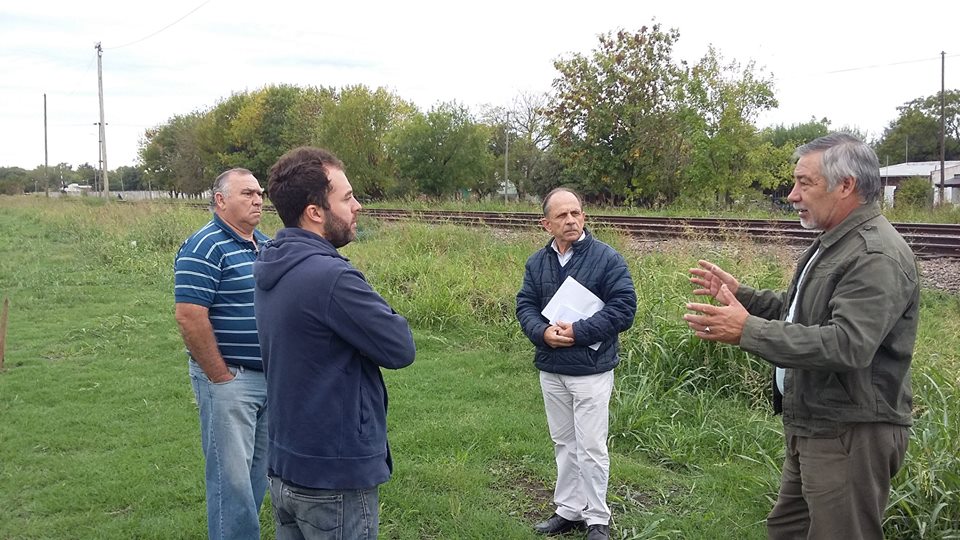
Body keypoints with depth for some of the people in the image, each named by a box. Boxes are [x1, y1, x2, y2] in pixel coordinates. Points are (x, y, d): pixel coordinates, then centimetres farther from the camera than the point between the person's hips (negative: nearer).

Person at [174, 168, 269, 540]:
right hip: (229, 379, -8)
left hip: (271, 378, 8)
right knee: (232, 475, 0)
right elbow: (189, 317, -20)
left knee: (258, 469, 17)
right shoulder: (205, 248, -14)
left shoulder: (266, 245, 12)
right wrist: (221, 377, -16)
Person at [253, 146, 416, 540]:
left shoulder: (273, 269, 4)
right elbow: (401, 349, -17)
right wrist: (379, 314, 0)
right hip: (334, 480, -8)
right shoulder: (331, 276, -25)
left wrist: (370, 314, -6)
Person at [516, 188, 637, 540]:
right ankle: (569, 511, 30)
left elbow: (624, 308, -14)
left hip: (591, 370, -5)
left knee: (591, 447, 1)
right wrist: (543, 332, -17)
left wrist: (578, 331, -21)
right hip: (550, 370, 5)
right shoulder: (537, 262, 5)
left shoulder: (607, 258, -10)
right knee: (564, 443, 16)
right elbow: (525, 306, 5)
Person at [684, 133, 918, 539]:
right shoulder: (834, 243, 14)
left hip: (850, 434, -11)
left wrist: (748, 331, -30)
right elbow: (800, 313, 23)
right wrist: (740, 293, 11)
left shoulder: (877, 255, -21)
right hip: (811, 426, 11)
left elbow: (847, 345, -32)